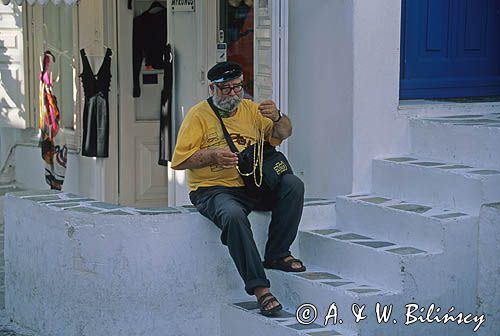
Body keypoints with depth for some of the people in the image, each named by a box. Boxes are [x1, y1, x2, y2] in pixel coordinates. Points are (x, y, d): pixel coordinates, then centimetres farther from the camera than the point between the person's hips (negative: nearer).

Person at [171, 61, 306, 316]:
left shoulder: (250, 109, 14)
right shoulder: (199, 114, 1)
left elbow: (283, 133, 8)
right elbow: (179, 160, -4)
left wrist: (276, 118, -14)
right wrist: (212, 155, -18)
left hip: (254, 187, 5)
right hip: (214, 190, -5)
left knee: (293, 185, -21)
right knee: (234, 216, -37)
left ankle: (277, 254, -9)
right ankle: (259, 287, -34)